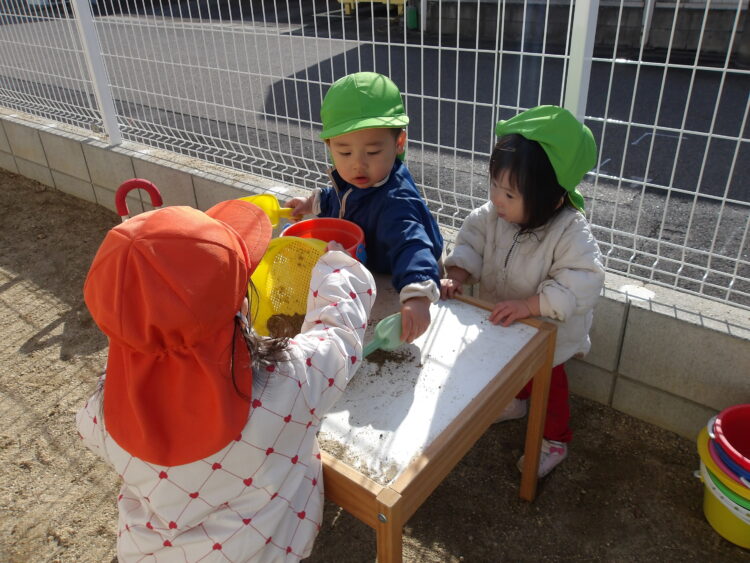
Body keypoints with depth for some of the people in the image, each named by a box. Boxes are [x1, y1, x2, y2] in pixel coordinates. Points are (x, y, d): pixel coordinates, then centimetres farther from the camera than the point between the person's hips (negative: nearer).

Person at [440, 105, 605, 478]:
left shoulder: (571, 232, -35)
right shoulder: (493, 213, -20)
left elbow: (581, 283, -38)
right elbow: (472, 241, -11)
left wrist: (530, 305, -44)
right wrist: (456, 276, -28)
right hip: (502, 324, 5)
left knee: (548, 383, 18)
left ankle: (555, 440, 44)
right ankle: (515, 402, 63)